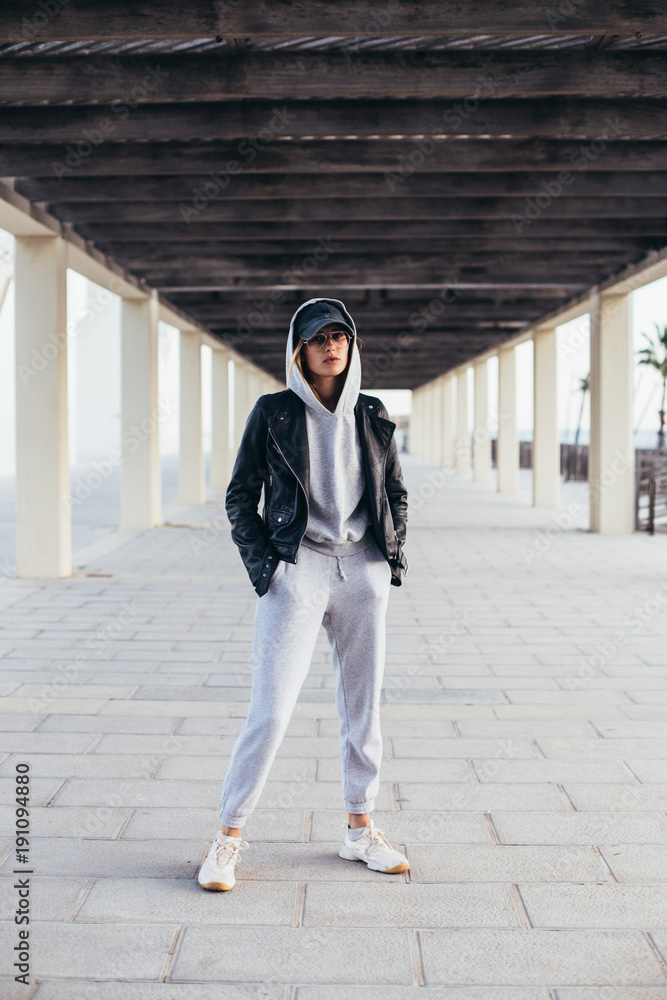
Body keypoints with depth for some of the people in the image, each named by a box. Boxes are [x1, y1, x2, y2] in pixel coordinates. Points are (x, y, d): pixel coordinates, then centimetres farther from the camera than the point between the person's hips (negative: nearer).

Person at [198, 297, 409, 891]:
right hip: (296, 569, -4)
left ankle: (361, 830, 23)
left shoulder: (372, 416, 9)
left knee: (364, 706, 9)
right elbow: (240, 496, 4)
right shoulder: (274, 413, 0)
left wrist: (391, 557, 7)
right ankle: (229, 837, 3)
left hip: (362, 571, 4)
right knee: (272, 710, -8)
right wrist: (262, 564, -5)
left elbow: (397, 494, 19)